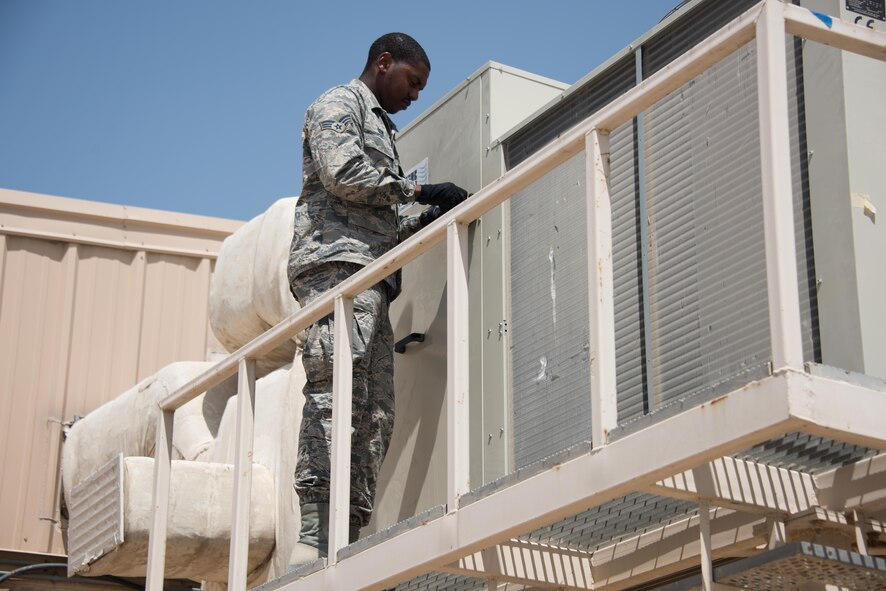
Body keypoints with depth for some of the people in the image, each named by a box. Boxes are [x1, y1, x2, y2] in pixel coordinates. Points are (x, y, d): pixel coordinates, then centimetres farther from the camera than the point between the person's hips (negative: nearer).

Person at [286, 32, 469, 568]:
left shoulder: (380, 130, 35)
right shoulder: (338, 104, 8)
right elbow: (341, 173, -11)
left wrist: (427, 219, 17)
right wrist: (418, 191, -4)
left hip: (371, 276, 10)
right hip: (337, 262, -10)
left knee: (376, 414, -2)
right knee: (338, 392, -22)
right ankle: (316, 538, -31)